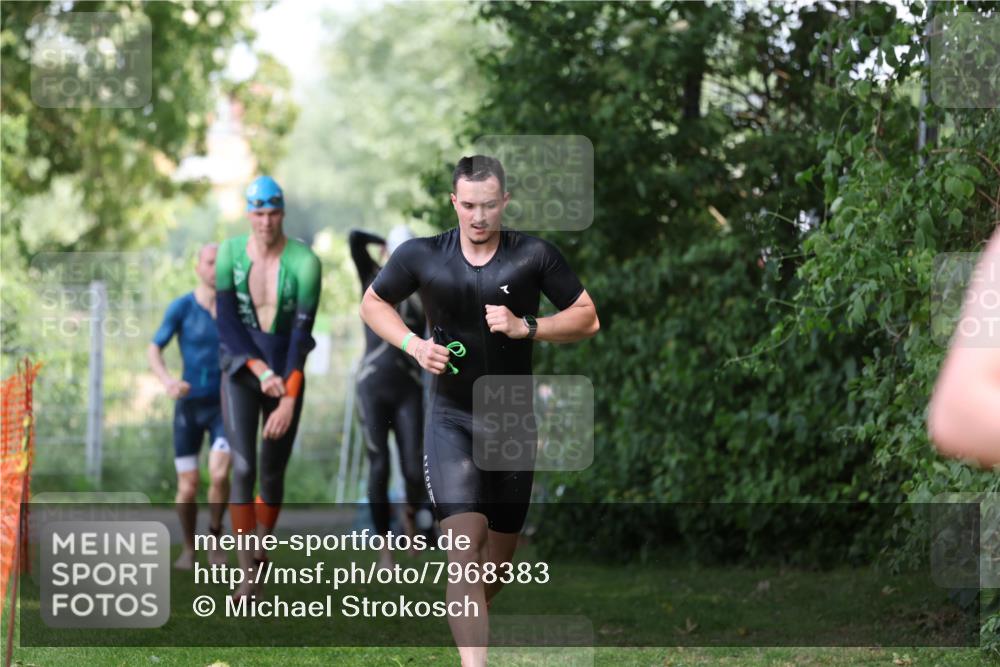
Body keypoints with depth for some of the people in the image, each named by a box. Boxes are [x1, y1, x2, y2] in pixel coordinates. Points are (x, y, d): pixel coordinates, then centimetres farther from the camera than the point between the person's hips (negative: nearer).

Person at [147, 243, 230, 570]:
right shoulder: (181, 307, -8)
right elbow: (153, 350, -6)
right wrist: (167, 380, -25)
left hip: (224, 405, 0)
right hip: (189, 404, 0)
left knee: (219, 475, -20)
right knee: (188, 488, -3)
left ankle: (215, 535, 6)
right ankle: (189, 547, 23)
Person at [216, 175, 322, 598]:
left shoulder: (304, 262, -15)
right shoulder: (230, 254, -9)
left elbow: (302, 332, -18)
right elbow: (227, 323, -9)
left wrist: (289, 400, -24)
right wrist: (261, 372, -20)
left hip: (287, 375, 0)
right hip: (241, 370, 0)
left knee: (273, 472, 6)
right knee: (243, 468, -14)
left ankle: (263, 547, 34)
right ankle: (247, 575, -16)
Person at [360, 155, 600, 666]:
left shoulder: (534, 255, -5)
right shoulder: (421, 256, -5)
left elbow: (587, 318, 0)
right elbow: (373, 303, 11)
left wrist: (526, 327, -16)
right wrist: (413, 344, -8)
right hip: (451, 418, -2)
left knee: (500, 553, 13)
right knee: (465, 541, -19)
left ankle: (466, 619, 43)